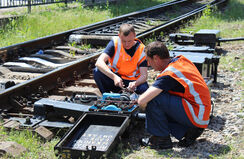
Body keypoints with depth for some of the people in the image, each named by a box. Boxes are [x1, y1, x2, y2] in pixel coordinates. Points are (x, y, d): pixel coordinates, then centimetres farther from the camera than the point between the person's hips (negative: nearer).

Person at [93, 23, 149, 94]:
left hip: (132, 81, 0)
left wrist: (135, 83, -38)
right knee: (97, 71, -27)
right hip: (113, 77, 1)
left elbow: (144, 75, -15)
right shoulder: (115, 43, -14)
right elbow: (99, 62, -26)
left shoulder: (141, 49, -11)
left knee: (144, 89, -32)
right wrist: (114, 76, -41)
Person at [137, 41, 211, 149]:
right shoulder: (181, 60, 4)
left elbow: (142, 101, -26)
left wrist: (146, 108, -3)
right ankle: (187, 131, 9)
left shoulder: (168, 75, -20)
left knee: (153, 99, -18)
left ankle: (162, 139, -3)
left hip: (197, 115, -9)